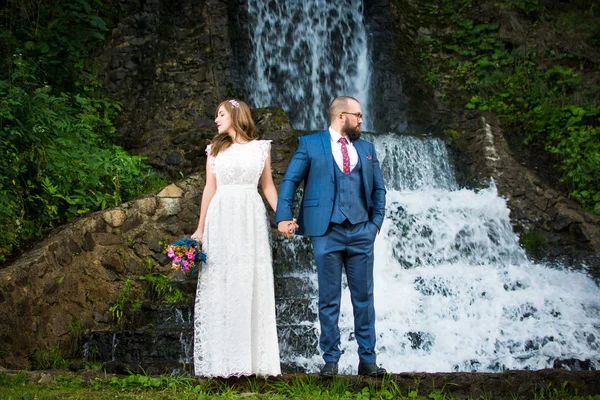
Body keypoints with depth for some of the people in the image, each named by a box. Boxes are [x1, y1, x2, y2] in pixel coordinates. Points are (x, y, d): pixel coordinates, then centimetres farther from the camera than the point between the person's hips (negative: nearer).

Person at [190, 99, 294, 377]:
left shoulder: (261, 148, 9)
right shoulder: (215, 150, 12)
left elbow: (268, 186, 11)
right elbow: (210, 189, 10)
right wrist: (200, 230, 6)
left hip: (252, 218, -1)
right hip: (221, 219, 1)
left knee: (252, 285, -2)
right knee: (221, 284, -2)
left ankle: (253, 359, 2)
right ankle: (223, 361, 3)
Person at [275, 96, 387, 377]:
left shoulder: (366, 148, 16)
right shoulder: (310, 144, 5)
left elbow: (378, 188, 20)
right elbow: (290, 181, 1)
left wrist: (377, 221, 9)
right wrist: (283, 217, -10)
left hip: (361, 232, 3)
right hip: (327, 232, -3)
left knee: (364, 298, 5)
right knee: (329, 299, 3)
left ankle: (367, 360, 12)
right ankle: (330, 360, 11)